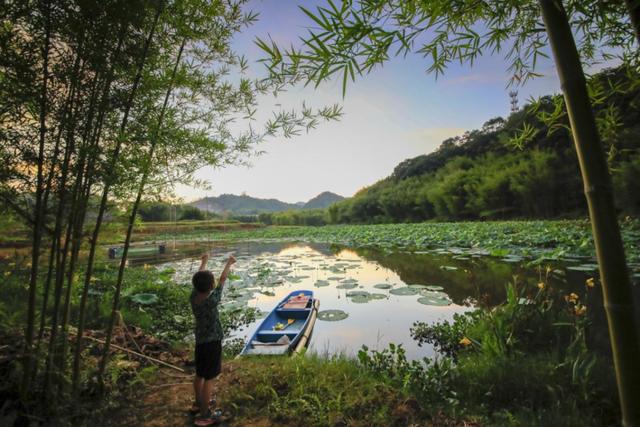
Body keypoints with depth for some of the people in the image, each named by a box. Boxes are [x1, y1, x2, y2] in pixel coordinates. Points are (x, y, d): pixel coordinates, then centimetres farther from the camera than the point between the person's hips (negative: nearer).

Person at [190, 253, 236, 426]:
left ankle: (198, 403, 41)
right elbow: (222, 280, -14)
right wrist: (229, 263, 0)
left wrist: (204, 261, 21)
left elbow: (199, 277, 5)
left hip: (200, 340, 7)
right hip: (212, 342, -7)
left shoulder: (193, 297, -9)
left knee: (199, 374, 22)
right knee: (208, 378, 5)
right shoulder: (212, 301, -26)